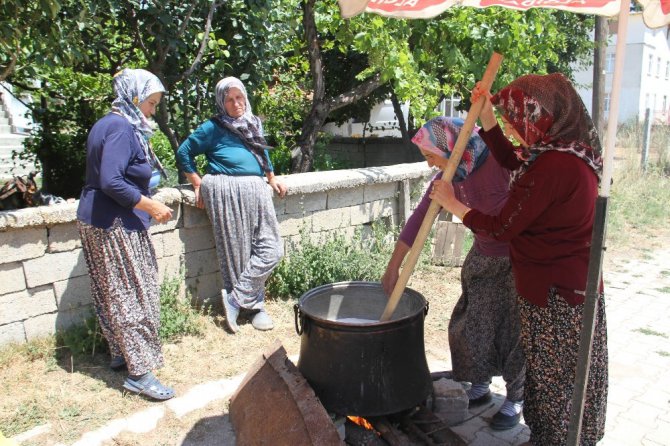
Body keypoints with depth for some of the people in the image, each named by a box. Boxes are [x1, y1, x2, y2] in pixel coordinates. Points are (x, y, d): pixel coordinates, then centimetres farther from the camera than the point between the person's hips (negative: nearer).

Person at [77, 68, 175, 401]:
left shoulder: (110, 124, 13)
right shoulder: (122, 129, -18)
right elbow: (111, 182, -28)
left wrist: (145, 191, 12)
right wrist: (151, 205, -20)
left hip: (97, 220, 10)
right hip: (115, 224, -10)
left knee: (112, 294, 18)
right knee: (133, 295, -4)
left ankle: (121, 353, 32)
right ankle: (140, 372, 5)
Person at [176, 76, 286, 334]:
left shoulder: (253, 124, 18)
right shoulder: (213, 127, 2)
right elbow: (183, 153, 6)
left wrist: (272, 178, 26)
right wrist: (198, 185, 1)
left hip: (255, 190, 6)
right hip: (227, 193, -6)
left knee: (271, 248, -3)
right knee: (239, 251, -2)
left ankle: (235, 298, 6)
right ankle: (253, 306, 11)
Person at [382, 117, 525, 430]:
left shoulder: (501, 164, -26)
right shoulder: (449, 178, -7)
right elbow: (418, 219, -4)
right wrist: (393, 268, -2)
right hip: (483, 257, 6)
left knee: (514, 328, 5)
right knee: (470, 323, 12)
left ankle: (516, 399, 28)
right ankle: (479, 387, 36)